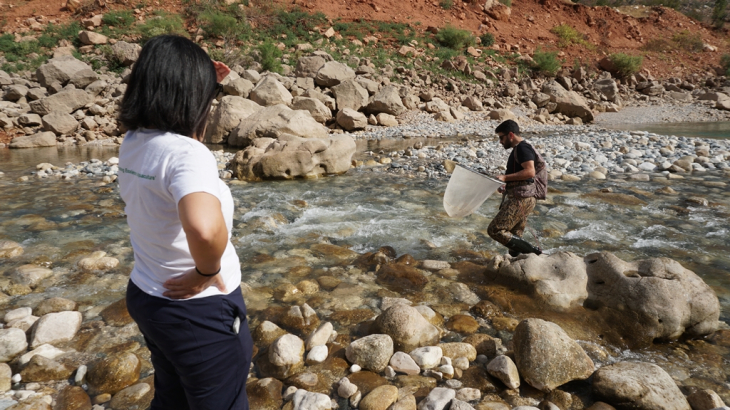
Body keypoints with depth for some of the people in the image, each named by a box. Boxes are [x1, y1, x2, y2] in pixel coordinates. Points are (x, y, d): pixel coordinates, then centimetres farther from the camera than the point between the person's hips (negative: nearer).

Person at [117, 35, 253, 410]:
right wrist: (207, 274, -28)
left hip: (147, 296, 8)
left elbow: (170, 122, 23)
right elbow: (205, 228, -48)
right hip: (200, 310, -8)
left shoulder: (133, 142, -3)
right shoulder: (186, 154, -28)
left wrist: (202, 83, 9)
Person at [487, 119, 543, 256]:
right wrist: (507, 187, 20)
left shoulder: (523, 148, -9)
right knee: (514, 237, 10)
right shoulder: (518, 149, 23)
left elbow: (530, 172, -23)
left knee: (495, 230, -15)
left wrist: (505, 177, -20)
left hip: (520, 199, -11)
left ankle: (534, 253, -15)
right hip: (519, 198, 11)